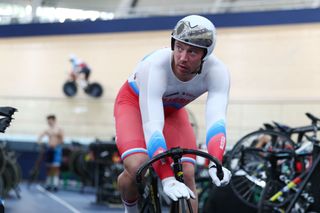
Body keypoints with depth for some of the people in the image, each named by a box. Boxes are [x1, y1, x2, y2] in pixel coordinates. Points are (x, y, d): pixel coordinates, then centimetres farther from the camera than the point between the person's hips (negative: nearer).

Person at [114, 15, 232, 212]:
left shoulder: (217, 71, -31)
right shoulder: (155, 67, -40)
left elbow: (216, 119, -44)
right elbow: (152, 126, -47)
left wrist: (215, 165, -62)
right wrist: (167, 179, -57)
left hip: (172, 110, 3)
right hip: (135, 103, -3)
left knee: (187, 174, -17)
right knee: (138, 169, -26)